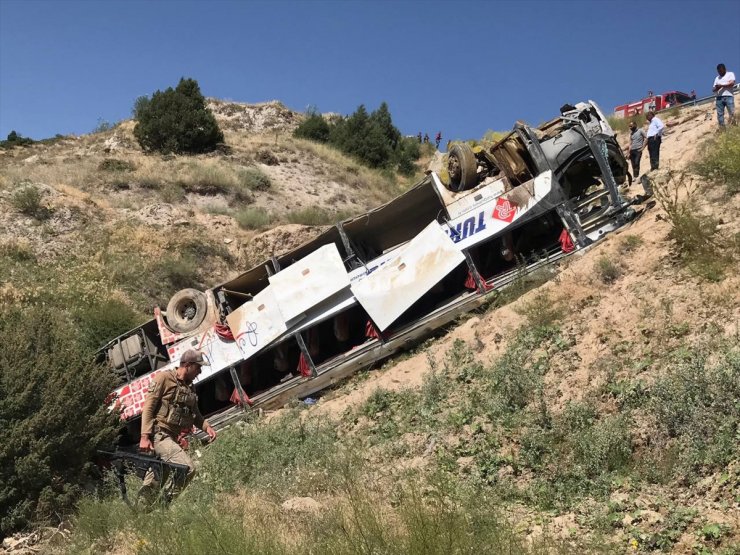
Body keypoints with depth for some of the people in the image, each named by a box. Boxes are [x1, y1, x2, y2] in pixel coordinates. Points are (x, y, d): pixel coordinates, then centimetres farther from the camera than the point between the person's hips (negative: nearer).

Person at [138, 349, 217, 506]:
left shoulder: (190, 387, 16)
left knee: (157, 478, 12)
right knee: (188, 467, -20)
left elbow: (195, 414, 23)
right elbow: (148, 407, -11)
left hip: (172, 437, 8)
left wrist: (206, 427, 3)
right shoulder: (164, 378, -7)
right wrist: (144, 437, -18)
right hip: (158, 434, -8)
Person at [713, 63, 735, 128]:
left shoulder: (730, 74, 12)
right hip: (719, 98, 4)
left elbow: (732, 83, -5)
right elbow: (713, 89, 18)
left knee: (732, 113, -14)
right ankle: (722, 128, -10)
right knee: (719, 114, -6)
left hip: (728, 97, -4)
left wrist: (721, 85, -6)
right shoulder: (717, 78, 25)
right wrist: (716, 88, -5)